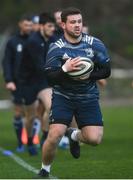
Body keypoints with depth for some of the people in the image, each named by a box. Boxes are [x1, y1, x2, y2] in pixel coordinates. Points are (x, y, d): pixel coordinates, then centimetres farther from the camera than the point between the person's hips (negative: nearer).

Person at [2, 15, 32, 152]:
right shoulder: (12, 42, 3)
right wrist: (8, 80, -9)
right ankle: (20, 143, 10)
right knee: (18, 112, 2)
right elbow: (6, 62, 2)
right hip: (17, 83, 0)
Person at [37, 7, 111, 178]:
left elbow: (106, 71, 0)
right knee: (54, 135, -18)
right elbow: (50, 77, -12)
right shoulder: (56, 48, -9)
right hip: (63, 97, -2)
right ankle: (44, 171, 7)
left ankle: (74, 135, 26)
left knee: (94, 139, -11)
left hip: (88, 98, 2)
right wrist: (65, 69, -31)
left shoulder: (95, 44, -4)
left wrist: (88, 75, -17)